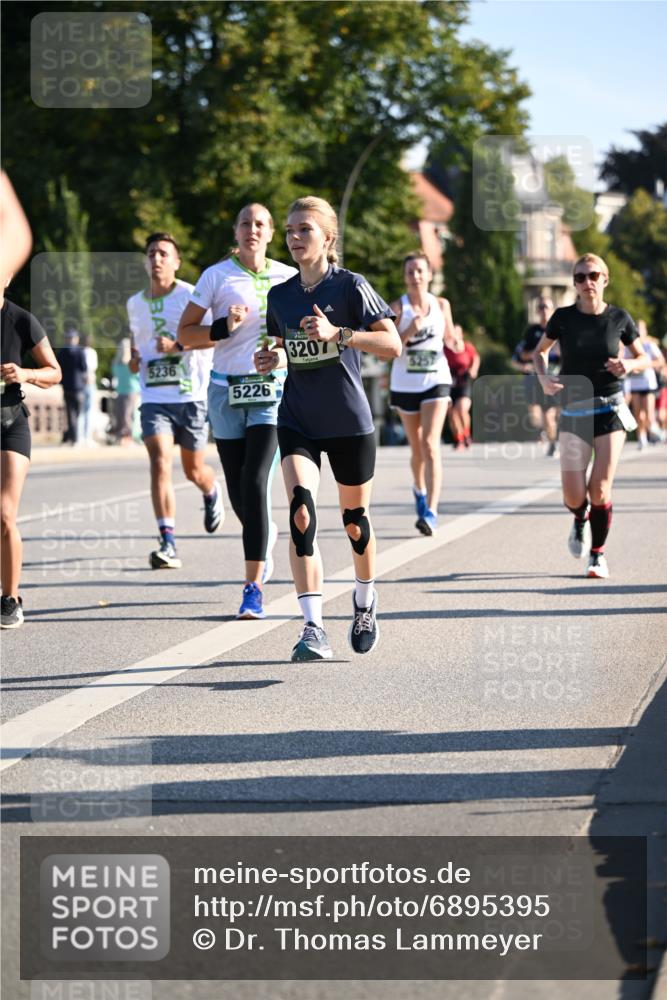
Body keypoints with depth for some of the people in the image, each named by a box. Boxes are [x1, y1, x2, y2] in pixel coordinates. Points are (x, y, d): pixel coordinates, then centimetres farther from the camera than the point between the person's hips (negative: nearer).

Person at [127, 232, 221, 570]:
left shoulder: (191, 296, -5)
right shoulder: (135, 304, 11)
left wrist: (178, 346, -25)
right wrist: (134, 359, 7)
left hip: (191, 395, -3)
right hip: (154, 398, 3)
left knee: (194, 469, 10)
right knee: (160, 463, -17)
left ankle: (212, 494, 49)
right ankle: (168, 545, -22)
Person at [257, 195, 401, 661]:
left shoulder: (350, 286, -8)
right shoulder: (280, 295, 7)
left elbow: (392, 344, -14)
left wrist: (337, 333, -25)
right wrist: (272, 359, 1)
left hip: (349, 421, -3)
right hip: (297, 421, 3)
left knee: (354, 518, 11)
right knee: (301, 510, -18)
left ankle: (365, 602, 41)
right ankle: (314, 628, -22)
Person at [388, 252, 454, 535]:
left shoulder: (442, 305, 4)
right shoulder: (397, 308, -3)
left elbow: (450, 337, 17)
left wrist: (455, 343, -6)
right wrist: (409, 331, -23)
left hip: (436, 381, -1)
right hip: (405, 384, 1)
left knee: (430, 445, -16)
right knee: (417, 449, 13)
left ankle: (431, 512, -22)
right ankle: (419, 490, 44)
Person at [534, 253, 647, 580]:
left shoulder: (619, 318, -2)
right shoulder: (563, 317, -3)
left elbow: (643, 358, 10)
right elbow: (540, 351, 12)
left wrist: (630, 365, -13)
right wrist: (543, 377, -7)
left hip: (610, 409, 0)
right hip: (574, 412, 0)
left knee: (600, 488, -9)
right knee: (574, 496, -8)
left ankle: (598, 554, 11)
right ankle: (581, 520, 29)